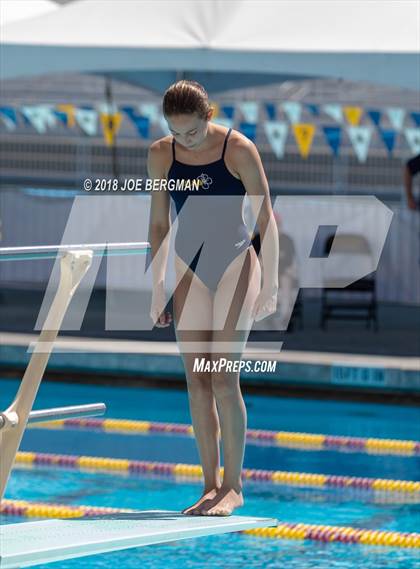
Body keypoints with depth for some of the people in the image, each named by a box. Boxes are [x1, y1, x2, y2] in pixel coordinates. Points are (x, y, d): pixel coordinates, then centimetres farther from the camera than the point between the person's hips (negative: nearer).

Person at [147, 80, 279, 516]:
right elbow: (158, 224, 8)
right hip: (189, 271, 4)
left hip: (234, 266, -4)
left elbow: (265, 219, -8)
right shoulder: (161, 155, -1)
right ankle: (211, 485, 8)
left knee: (223, 379, -10)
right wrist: (157, 287, 7)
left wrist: (269, 283, -12)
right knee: (197, 383, 2)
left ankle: (233, 486, -2)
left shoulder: (239, 150, -12)